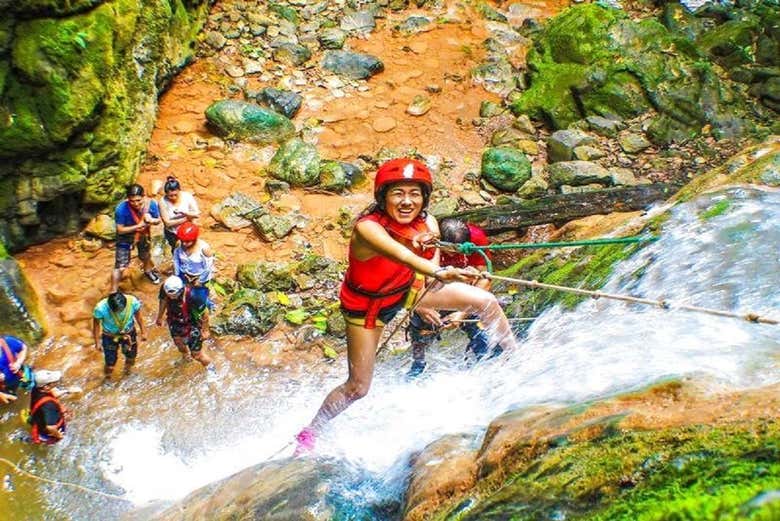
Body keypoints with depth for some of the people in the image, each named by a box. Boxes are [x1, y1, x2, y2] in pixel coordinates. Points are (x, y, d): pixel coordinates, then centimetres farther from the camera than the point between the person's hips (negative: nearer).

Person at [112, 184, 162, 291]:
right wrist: (138, 226, -38)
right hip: (126, 238, -4)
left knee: (146, 256, 31)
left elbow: (158, 220, -10)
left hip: (143, 235, 4)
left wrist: (151, 220, -34)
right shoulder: (121, 209, -36)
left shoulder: (151, 204, -27)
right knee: (120, 266, -4)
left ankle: (148, 271, 64)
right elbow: (120, 230, -27)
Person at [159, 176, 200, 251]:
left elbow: (197, 214, -19)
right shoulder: (163, 201, -24)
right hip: (172, 233, 0)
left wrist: (183, 212, -37)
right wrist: (186, 218, -25)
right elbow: (167, 222, -23)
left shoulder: (187, 196, -21)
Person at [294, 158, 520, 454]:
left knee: (486, 302, -3)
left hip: (408, 287, 5)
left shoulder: (428, 224, -20)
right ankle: (309, 433, 25)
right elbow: (401, 255, -57)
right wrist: (440, 273, -74)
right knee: (358, 388, 0)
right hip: (367, 303, -5)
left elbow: (431, 262, -2)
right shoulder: (367, 228, -37)